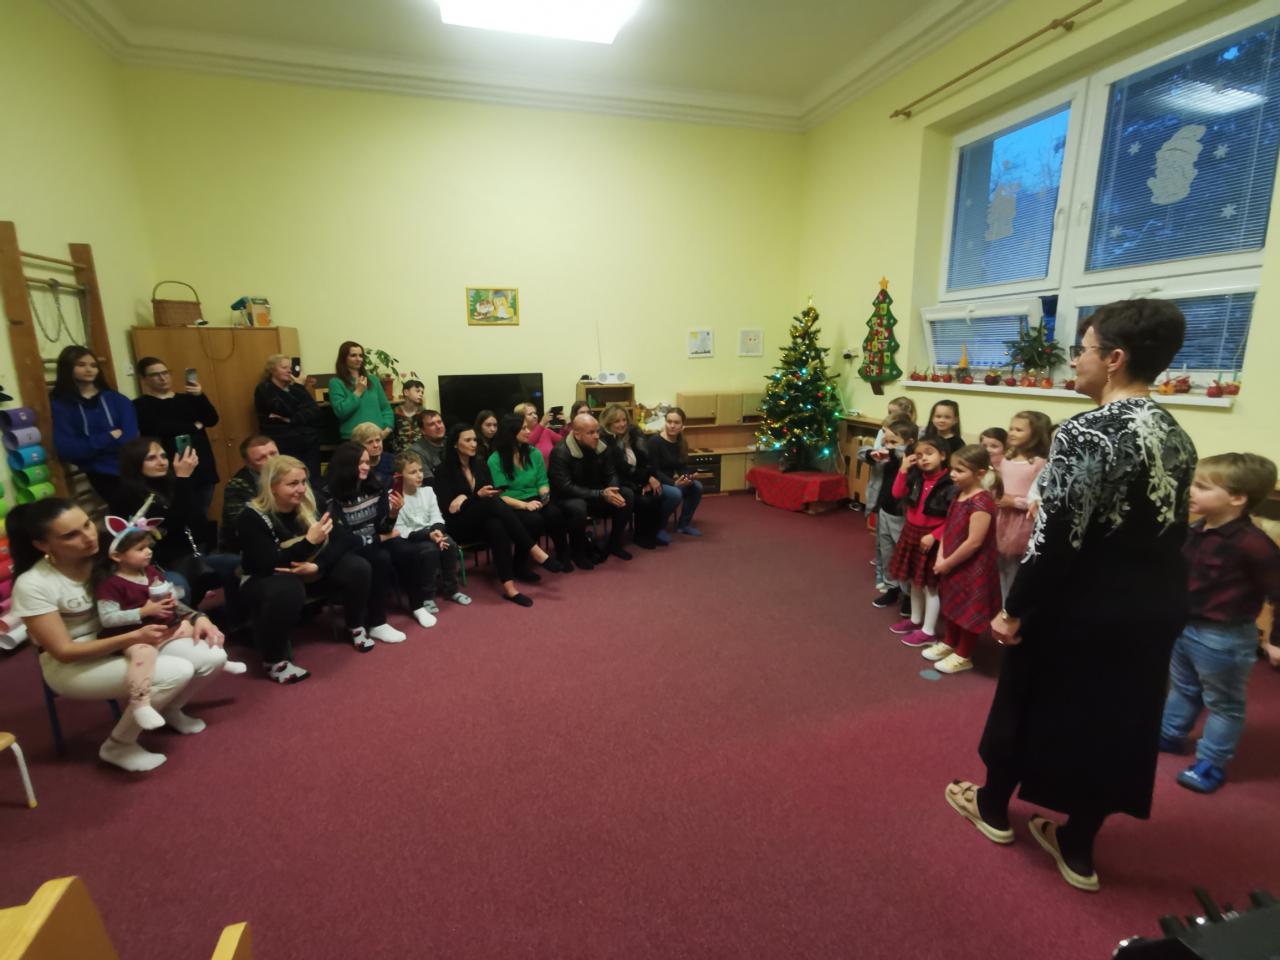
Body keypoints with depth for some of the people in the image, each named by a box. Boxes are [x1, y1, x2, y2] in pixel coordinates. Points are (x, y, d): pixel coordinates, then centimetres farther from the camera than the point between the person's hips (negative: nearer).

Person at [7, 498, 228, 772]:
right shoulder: (33, 585, -20)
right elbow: (64, 652, -19)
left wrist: (198, 616, -12)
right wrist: (134, 637, -31)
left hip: (125, 641, 5)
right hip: (73, 666, -5)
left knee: (214, 656, -16)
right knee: (177, 672, -29)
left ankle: (169, 709, 17)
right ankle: (118, 746, -2)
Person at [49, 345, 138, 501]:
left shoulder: (117, 400, 7)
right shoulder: (60, 404, 4)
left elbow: (130, 440, -5)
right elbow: (67, 450, -6)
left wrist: (92, 445, -15)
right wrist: (109, 437, -8)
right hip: (102, 476, -1)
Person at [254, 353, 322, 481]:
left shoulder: (295, 387, 16)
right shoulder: (264, 390, 2)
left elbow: (315, 412, 0)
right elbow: (288, 410, -15)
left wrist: (290, 419, -13)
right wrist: (298, 387, -4)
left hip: (309, 445, 4)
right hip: (283, 447, -4)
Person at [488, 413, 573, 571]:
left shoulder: (534, 453, 8)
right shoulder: (495, 460, -6)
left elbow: (542, 481, 10)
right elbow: (499, 494, -11)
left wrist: (545, 495, -14)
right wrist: (524, 505, -23)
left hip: (535, 500, 4)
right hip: (511, 506, -4)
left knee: (555, 513, -30)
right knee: (534, 520, -35)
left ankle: (562, 554, -8)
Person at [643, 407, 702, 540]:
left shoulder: (682, 443, 3)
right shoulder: (654, 441, -18)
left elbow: (682, 466, 5)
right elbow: (653, 471, -21)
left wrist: (688, 476, -19)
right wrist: (674, 483, -31)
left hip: (669, 480, 7)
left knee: (697, 486, -14)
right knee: (675, 493, -33)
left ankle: (684, 523, 3)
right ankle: (659, 527, -10)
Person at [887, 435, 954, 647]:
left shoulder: (949, 484, -17)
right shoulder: (916, 478, 1)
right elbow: (897, 493, 0)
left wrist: (934, 536, -21)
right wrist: (904, 469, -6)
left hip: (930, 539, -6)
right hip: (911, 534, 7)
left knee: (930, 585, 5)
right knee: (914, 581, 20)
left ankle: (928, 631, 18)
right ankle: (915, 620, 38)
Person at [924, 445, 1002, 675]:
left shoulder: (981, 502, -25)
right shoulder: (958, 495, 3)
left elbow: (973, 542, -26)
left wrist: (948, 563, -16)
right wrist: (941, 558, -3)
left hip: (972, 569, -9)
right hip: (952, 565, 9)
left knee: (969, 612, 9)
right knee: (952, 606, 23)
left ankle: (963, 656, 25)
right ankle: (949, 643, 41)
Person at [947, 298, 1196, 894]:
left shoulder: (1086, 434, -22)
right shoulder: (1176, 436, 5)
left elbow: (1056, 540, -24)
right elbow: (1170, 533, 10)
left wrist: (1015, 610, -15)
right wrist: (1149, 593, 18)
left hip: (1080, 606, -7)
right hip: (1151, 607, 8)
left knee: (1032, 703, 14)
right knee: (1115, 720, 17)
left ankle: (993, 806, 36)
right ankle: (1078, 849, 33)